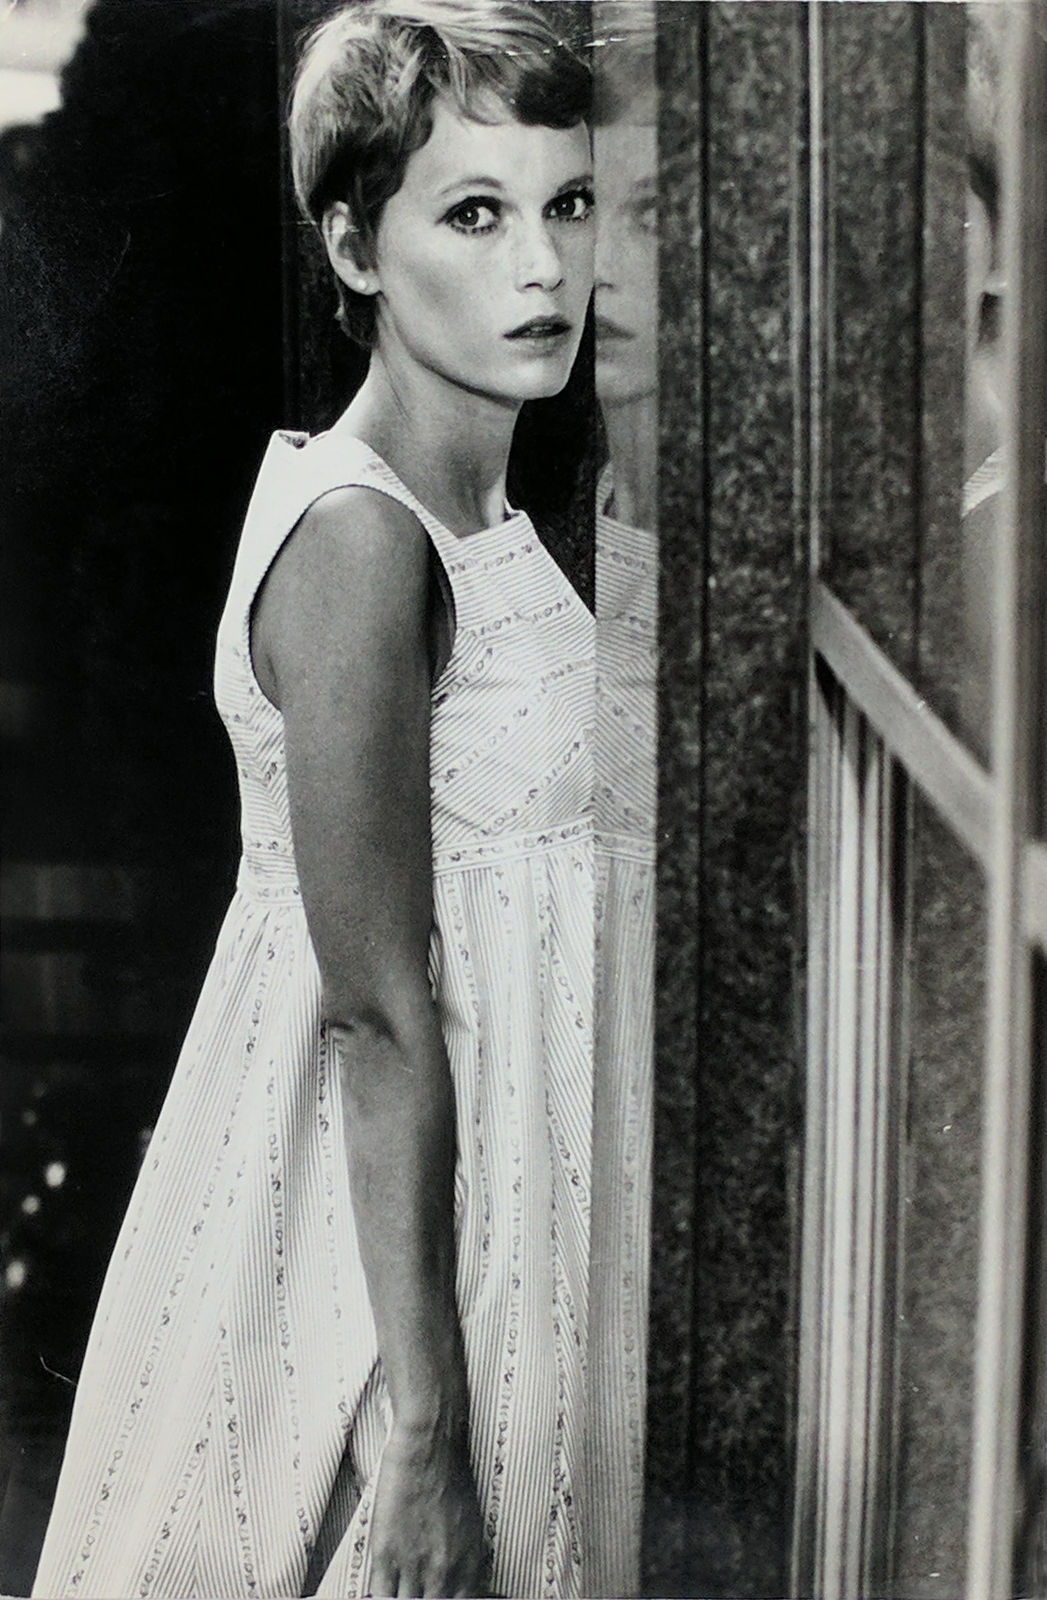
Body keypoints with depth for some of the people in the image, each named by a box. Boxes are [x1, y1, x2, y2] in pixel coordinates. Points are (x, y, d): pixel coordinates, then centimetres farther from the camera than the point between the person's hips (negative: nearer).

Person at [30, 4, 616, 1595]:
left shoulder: (478, 518, 7)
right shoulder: (357, 543, -21)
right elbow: (380, 1018, -23)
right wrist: (423, 1429, -20)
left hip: (490, 1205, 8)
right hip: (391, 1246, -8)